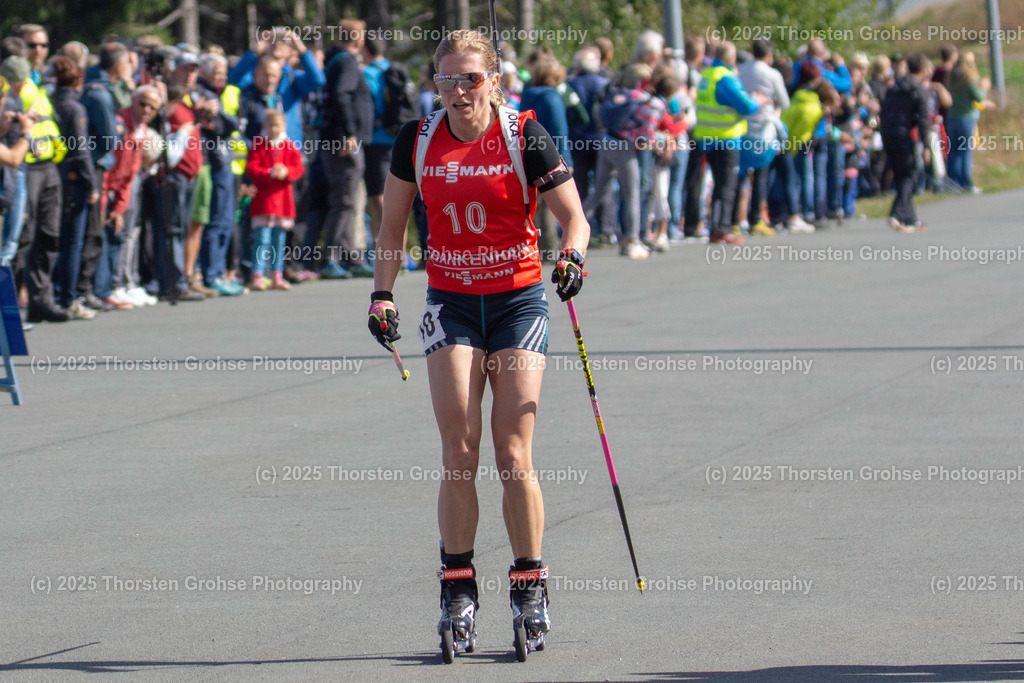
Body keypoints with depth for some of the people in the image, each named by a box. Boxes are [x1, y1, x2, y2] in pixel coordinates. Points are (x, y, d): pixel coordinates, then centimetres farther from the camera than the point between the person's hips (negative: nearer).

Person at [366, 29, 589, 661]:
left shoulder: (525, 136, -9)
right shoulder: (417, 141, -1)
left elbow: (573, 216, -7)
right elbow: (393, 225, 11)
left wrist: (571, 255, -28)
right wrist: (382, 294, 2)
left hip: (519, 300, -2)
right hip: (451, 302, 2)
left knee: (514, 455, -7)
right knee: (459, 452, -7)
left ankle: (531, 588, 6)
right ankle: (458, 591, 2)